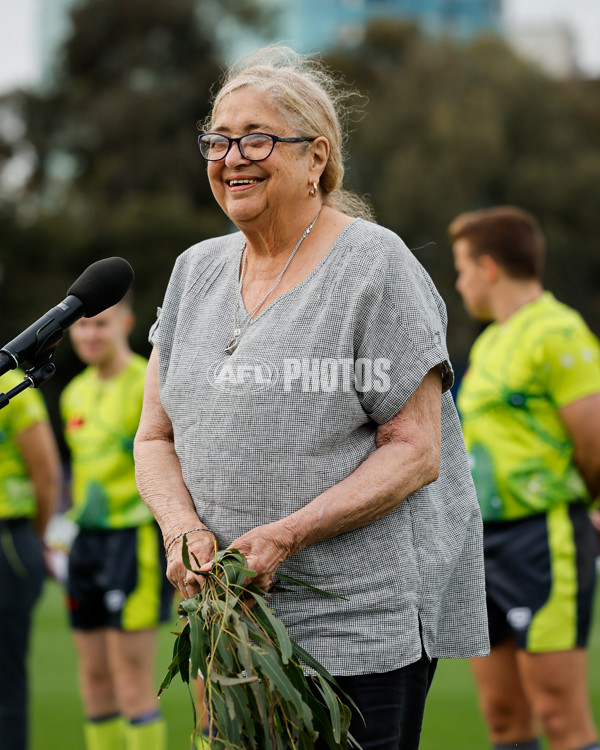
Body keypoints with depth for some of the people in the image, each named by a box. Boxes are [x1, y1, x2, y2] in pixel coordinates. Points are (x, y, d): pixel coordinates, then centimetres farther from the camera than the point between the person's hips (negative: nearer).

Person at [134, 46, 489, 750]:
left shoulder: (374, 265, -7)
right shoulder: (196, 270, 12)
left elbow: (415, 451, -11)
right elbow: (156, 437, 13)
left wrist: (288, 534, -21)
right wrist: (184, 528, -8)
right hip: (229, 616, 6)